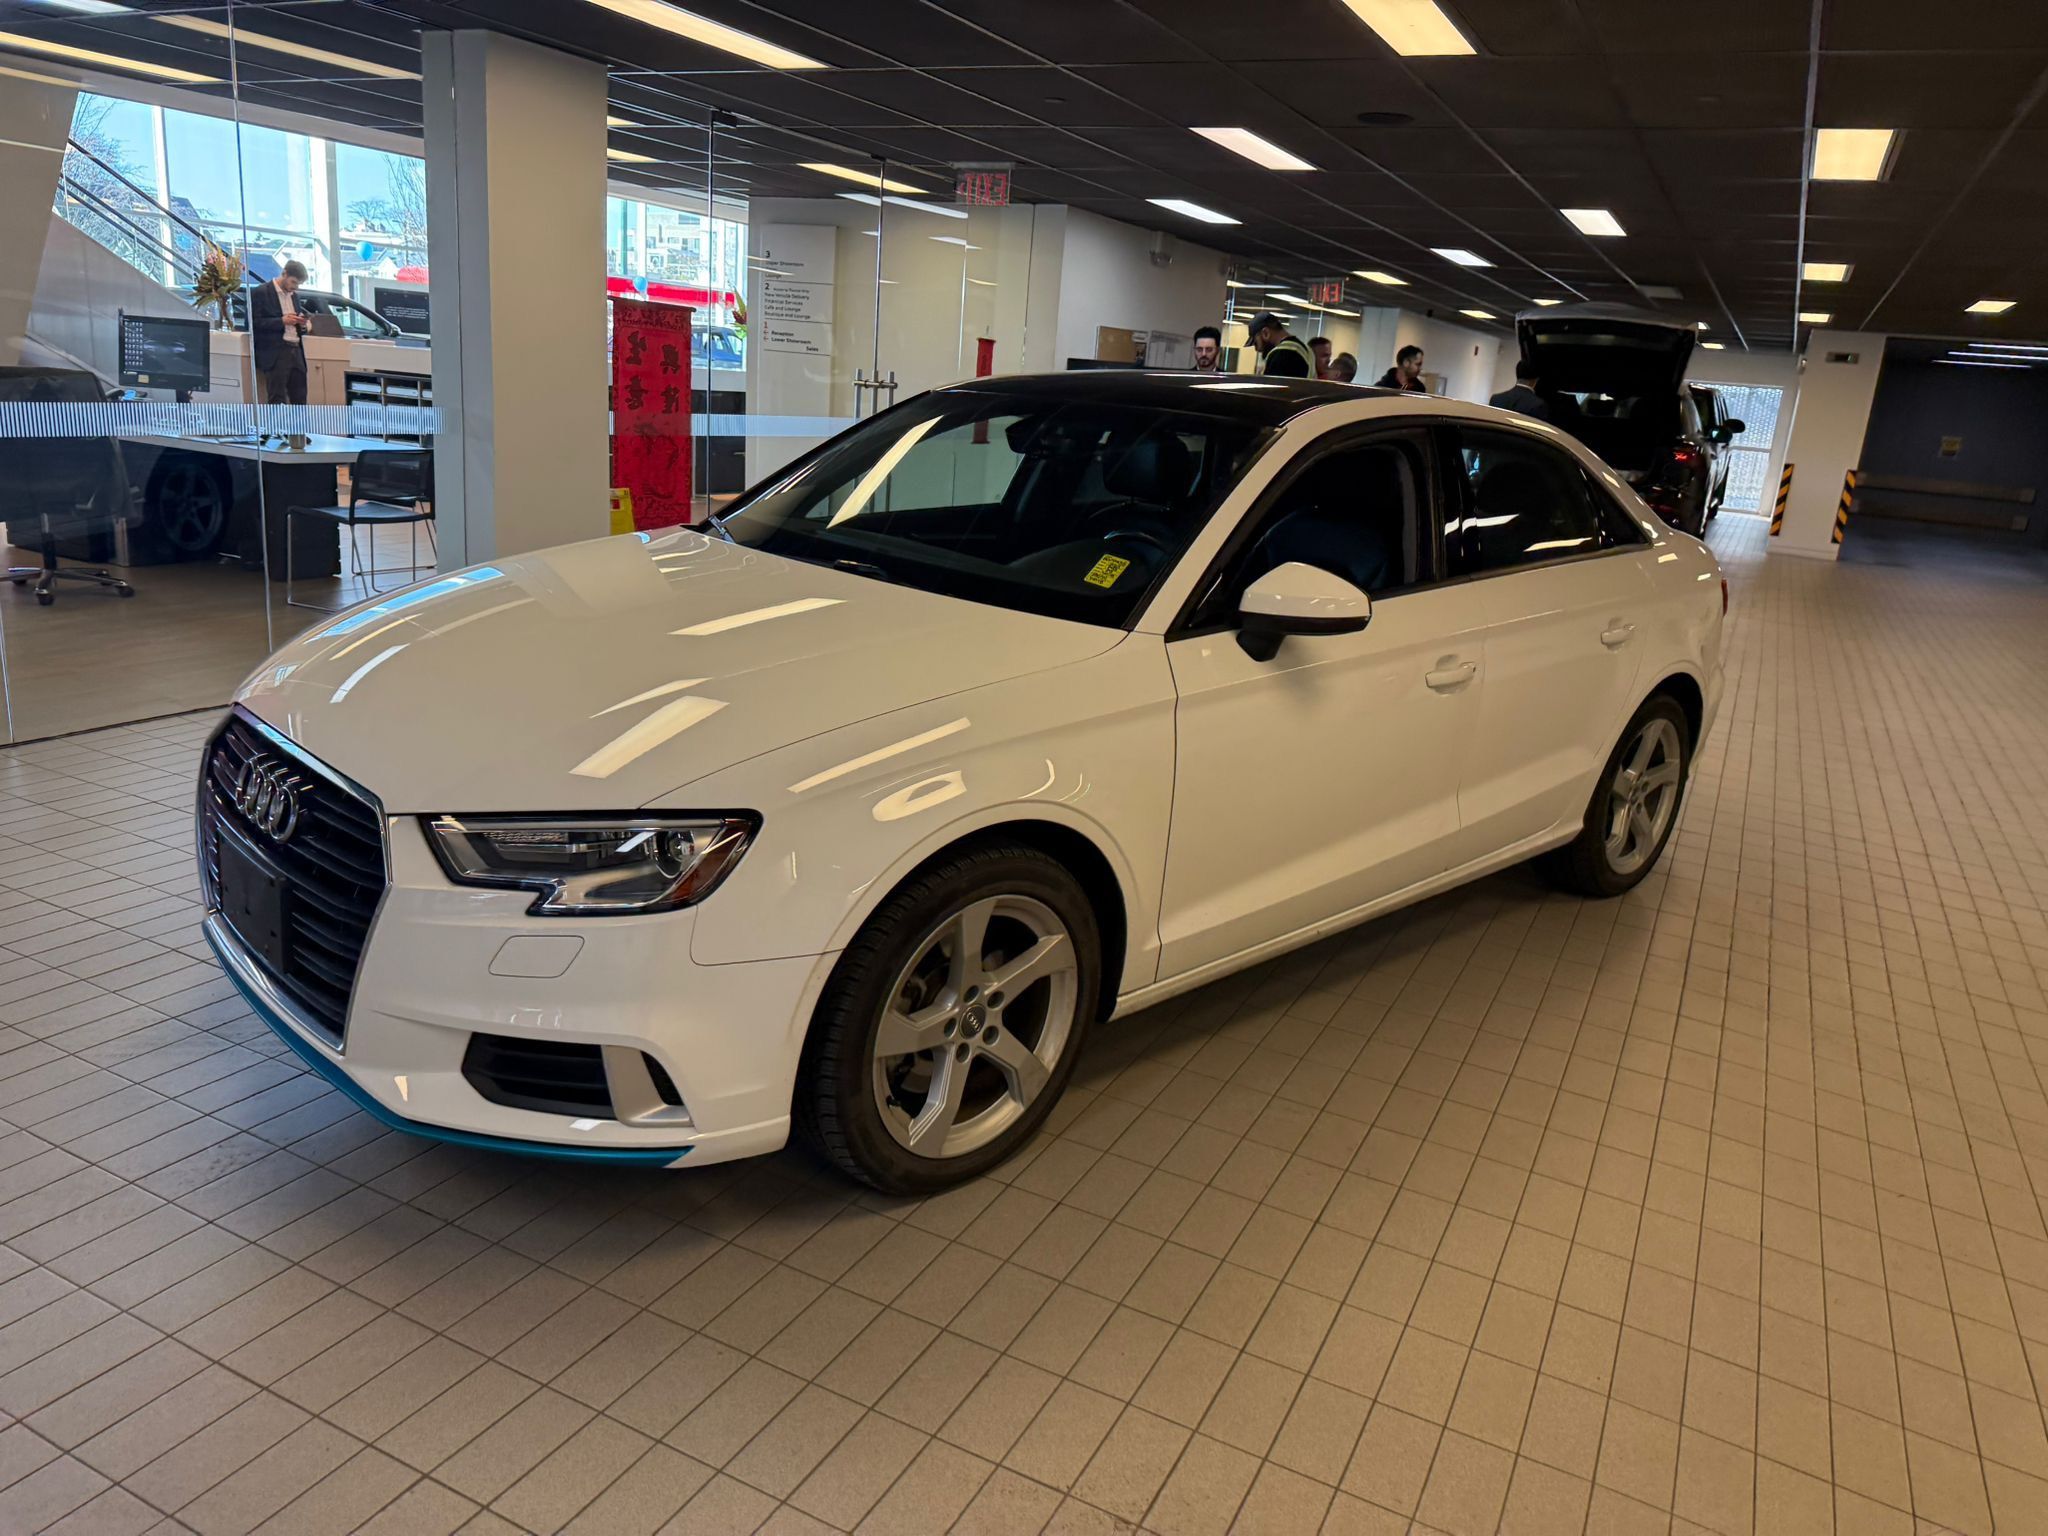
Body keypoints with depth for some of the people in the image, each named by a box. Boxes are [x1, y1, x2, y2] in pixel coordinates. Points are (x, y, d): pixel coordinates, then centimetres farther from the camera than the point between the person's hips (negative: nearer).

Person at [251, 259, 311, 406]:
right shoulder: (260, 293, -1)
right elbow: (254, 322, -9)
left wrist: (301, 324, 6)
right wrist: (282, 321, -17)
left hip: (296, 350, 7)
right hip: (275, 353, -7)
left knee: (299, 399, 4)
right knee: (277, 400, -10)